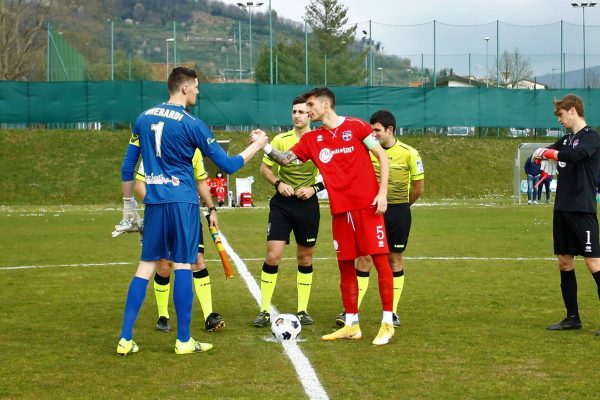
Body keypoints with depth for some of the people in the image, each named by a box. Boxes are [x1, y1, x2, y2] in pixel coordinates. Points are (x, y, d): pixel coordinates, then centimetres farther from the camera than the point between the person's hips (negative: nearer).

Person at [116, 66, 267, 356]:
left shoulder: (144, 118, 8)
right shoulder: (191, 124, -8)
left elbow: (127, 166, 12)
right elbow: (228, 165, -5)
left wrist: (128, 205, 20)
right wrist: (257, 145, 9)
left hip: (154, 202, 5)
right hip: (182, 202, -5)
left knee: (146, 266, 7)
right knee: (183, 265, 1)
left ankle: (125, 339, 3)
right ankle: (184, 341, 4)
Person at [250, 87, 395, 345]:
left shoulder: (356, 127, -3)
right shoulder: (312, 139, 11)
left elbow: (382, 157, -1)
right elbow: (285, 159, 6)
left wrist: (383, 192, -9)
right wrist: (264, 145, -11)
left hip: (367, 206, -5)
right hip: (340, 210, 5)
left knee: (380, 260, -5)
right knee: (345, 265, 8)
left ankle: (387, 323, 0)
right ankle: (351, 325, 16)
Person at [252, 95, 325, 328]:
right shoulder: (281, 140, 0)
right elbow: (265, 167, 8)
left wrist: (314, 188, -11)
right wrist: (278, 183, -9)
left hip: (307, 204, 1)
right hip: (282, 203, 0)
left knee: (305, 258, 8)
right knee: (273, 255, -9)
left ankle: (303, 311, 18)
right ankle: (264, 311, -2)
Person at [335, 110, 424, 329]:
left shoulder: (409, 153, -7)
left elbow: (419, 187, 2)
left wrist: (401, 205, 11)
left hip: (398, 211, -1)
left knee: (395, 260, 7)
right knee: (364, 259, -4)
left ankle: (392, 312, 14)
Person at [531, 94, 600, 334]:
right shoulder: (567, 139, 16)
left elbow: (574, 155, -27)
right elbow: (542, 154, 15)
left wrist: (549, 153, -13)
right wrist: (542, 156, -8)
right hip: (562, 209, 8)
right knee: (565, 262, 10)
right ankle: (572, 318, 18)